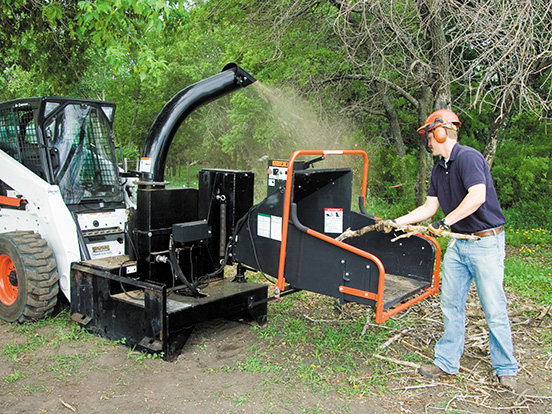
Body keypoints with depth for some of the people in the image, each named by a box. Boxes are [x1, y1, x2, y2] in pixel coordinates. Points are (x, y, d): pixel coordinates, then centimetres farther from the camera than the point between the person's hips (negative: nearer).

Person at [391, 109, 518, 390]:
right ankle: (447, 361, 21)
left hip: (486, 242, -8)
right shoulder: (439, 169, 12)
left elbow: (477, 196, -28)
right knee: (451, 304, 10)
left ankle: (506, 369, 17)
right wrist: (396, 222, 9)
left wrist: (445, 223, -23)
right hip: (458, 243, 8)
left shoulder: (468, 157, -15)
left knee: (494, 309, 0)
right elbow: (429, 208, 14)